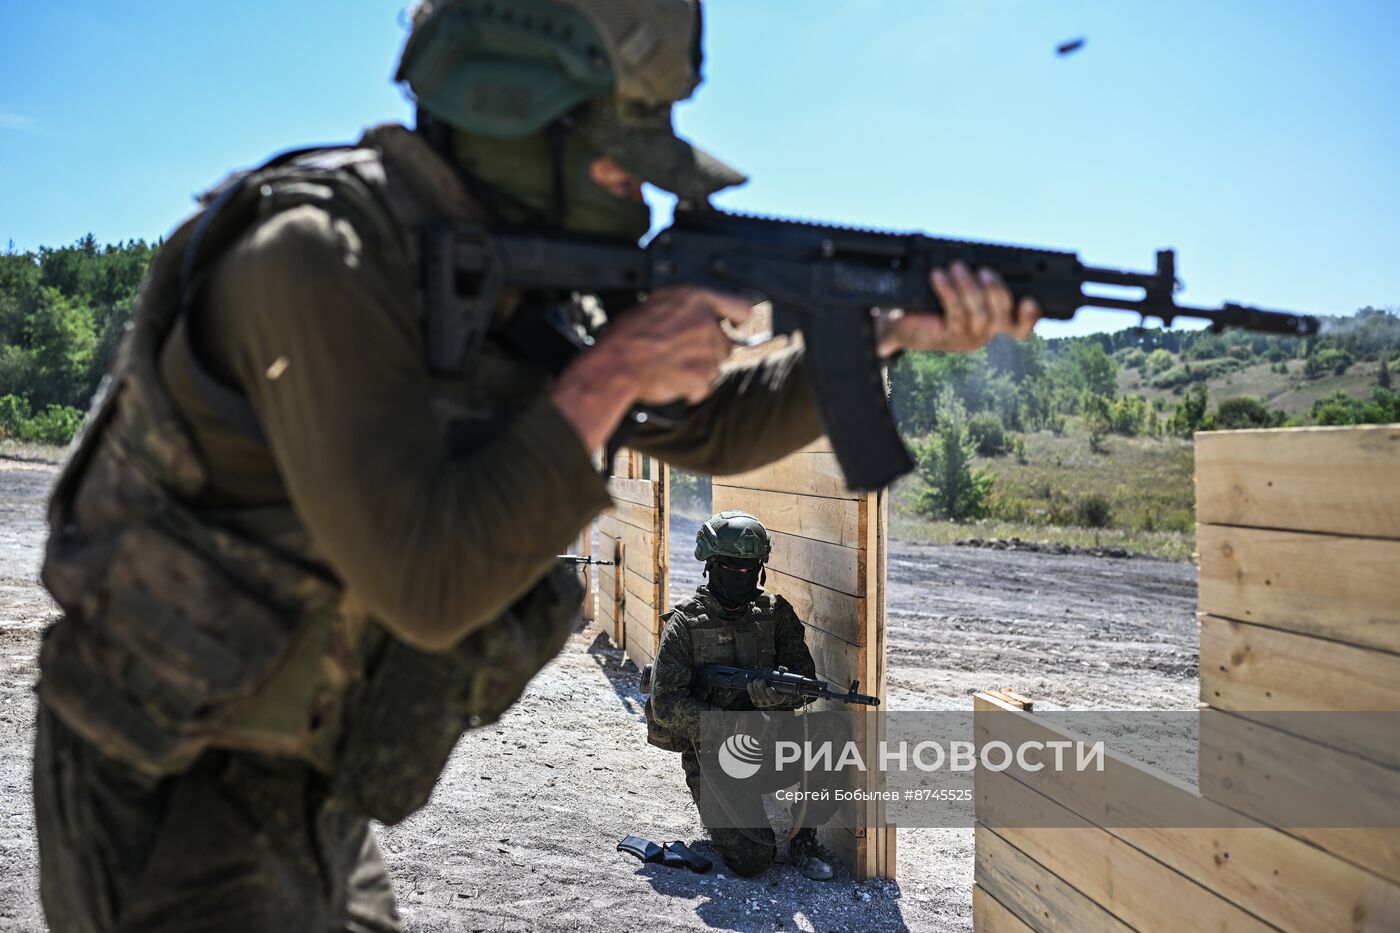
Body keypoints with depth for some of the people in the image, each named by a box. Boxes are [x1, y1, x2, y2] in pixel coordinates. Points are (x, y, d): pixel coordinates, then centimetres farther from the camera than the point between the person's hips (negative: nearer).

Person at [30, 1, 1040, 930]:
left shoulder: (524, 288, -3)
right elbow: (429, 584, -33)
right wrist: (613, 372, -27)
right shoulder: (316, 258, -27)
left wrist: (899, 332, -5)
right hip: (164, 799, -7)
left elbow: (712, 427, 5)